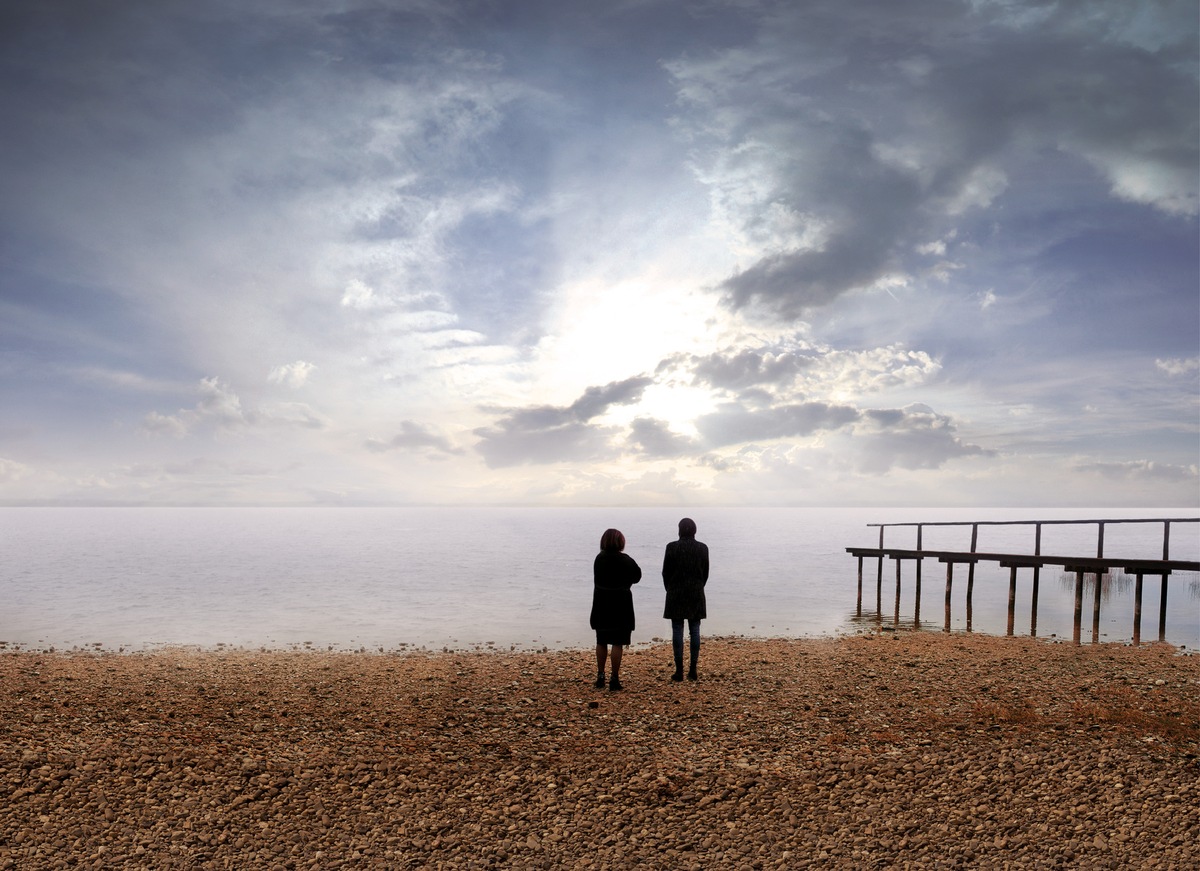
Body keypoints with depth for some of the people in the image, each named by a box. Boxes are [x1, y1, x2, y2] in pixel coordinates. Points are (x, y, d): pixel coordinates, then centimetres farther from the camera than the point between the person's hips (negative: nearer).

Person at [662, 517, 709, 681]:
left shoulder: (672, 547, -8)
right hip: (696, 594, 2)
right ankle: (693, 671, 9)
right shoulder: (703, 548, -1)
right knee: (694, 631, 7)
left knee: (677, 631, 2)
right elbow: (705, 573, 5)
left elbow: (666, 572, -3)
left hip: (676, 594, -2)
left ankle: (679, 671, 3)